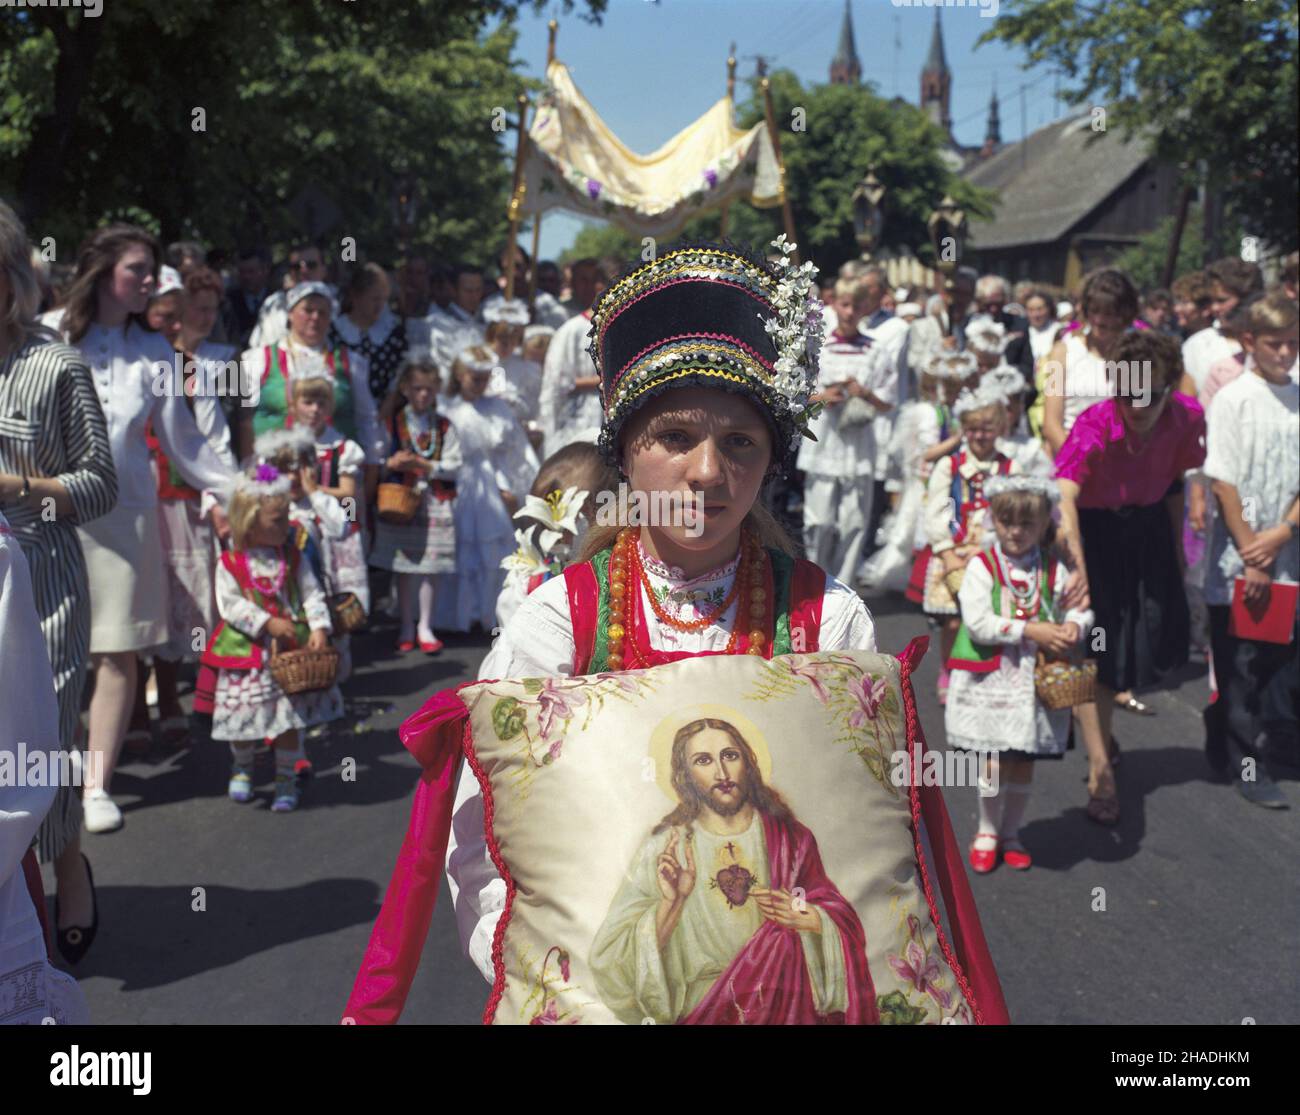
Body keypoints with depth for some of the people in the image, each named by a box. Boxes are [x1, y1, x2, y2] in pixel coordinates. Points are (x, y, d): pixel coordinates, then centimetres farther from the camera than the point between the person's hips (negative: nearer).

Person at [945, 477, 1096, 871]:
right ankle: (988, 831, 21)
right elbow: (978, 622, -16)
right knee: (996, 762, -3)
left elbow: (1079, 607, 8)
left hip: (1037, 678, 3)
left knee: (1024, 762, 11)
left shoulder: (1053, 569, 4)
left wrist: (1074, 625, -16)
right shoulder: (981, 566, -7)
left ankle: (1010, 832, 30)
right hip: (991, 677, -3)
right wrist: (1032, 632, -20)